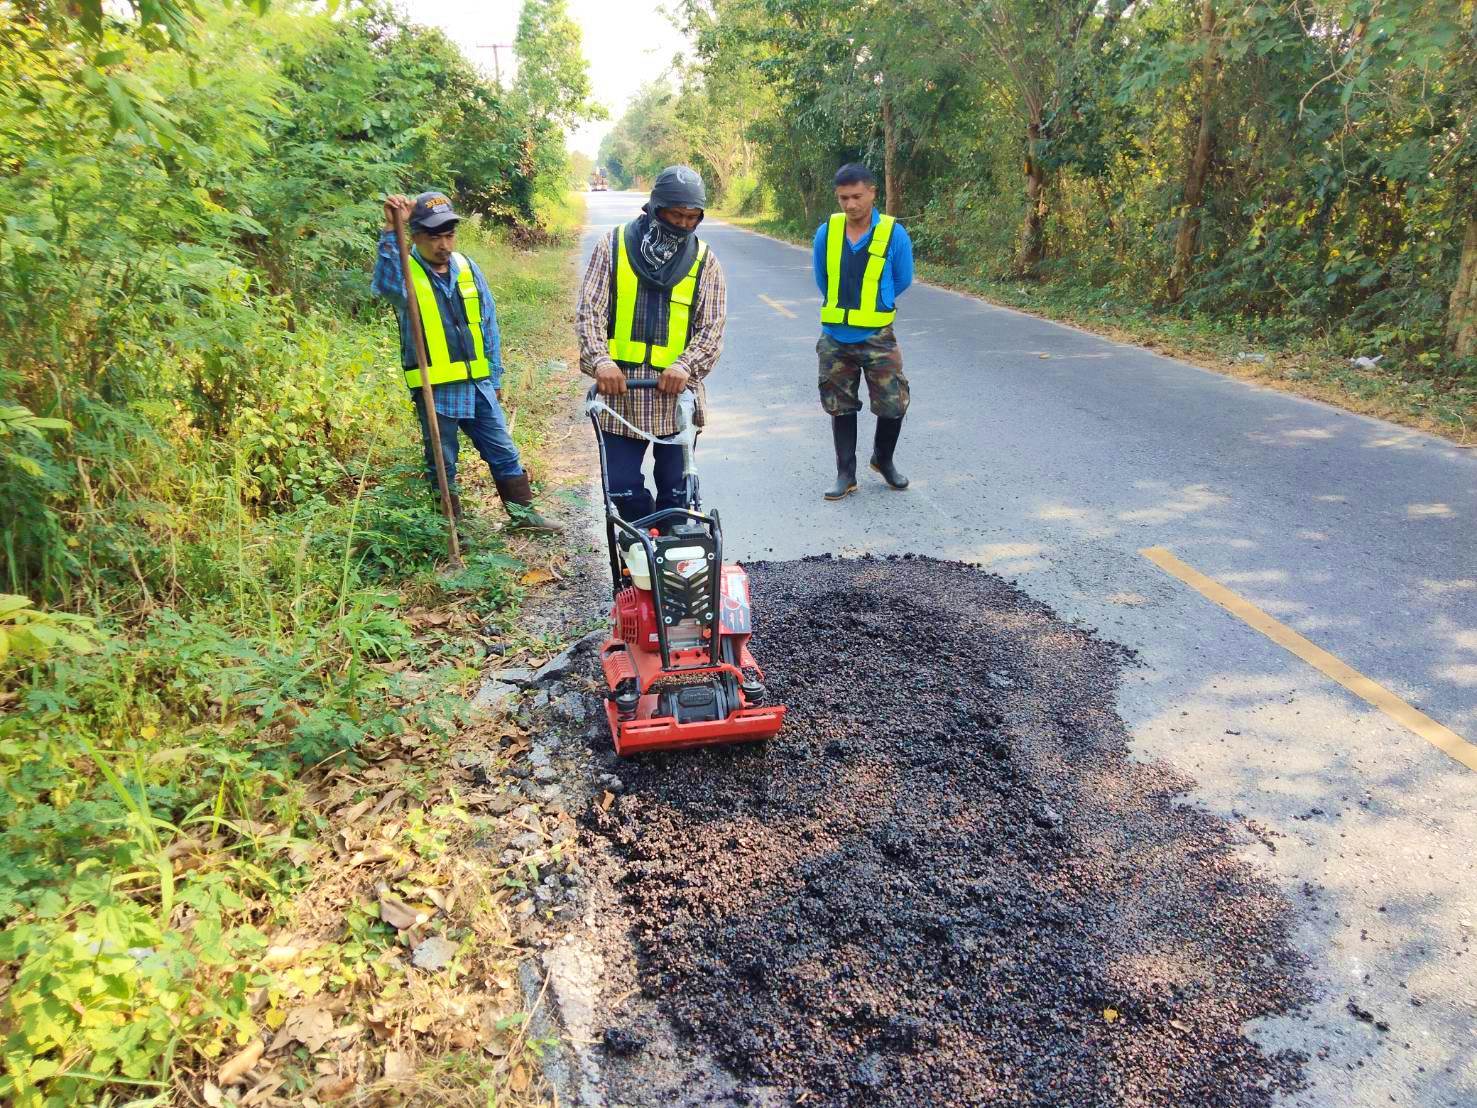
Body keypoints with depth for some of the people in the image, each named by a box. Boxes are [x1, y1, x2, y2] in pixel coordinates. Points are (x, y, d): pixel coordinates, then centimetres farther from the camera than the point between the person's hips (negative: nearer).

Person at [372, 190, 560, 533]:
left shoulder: (467, 268, 5)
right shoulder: (405, 271, -7)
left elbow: (489, 325, 11)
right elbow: (384, 285, -34)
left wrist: (495, 378, 11)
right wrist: (390, 230, -42)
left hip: (478, 385, 4)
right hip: (435, 390, -4)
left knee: (504, 453, 10)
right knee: (442, 465, 8)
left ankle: (523, 513, 23)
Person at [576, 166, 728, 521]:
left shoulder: (703, 260, 6)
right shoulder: (614, 245, 4)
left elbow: (712, 326, 1)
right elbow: (589, 310, -1)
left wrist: (686, 365, -18)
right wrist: (601, 360, -19)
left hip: (676, 394, 1)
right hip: (619, 390, 0)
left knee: (677, 493, 6)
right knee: (622, 488, 2)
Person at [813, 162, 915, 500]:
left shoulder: (893, 234, -8)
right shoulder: (826, 232, -3)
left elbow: (902, 281, 5)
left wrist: (871, 304, 11)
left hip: (877, 338, -2)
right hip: (835, 337, 2)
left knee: (893, 405, 1)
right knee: (841, 408, 9)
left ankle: (883, 459, 27)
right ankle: (846, 474, 20)